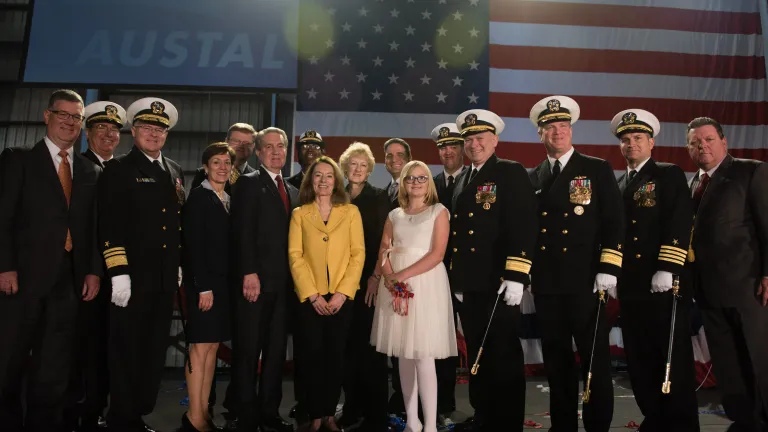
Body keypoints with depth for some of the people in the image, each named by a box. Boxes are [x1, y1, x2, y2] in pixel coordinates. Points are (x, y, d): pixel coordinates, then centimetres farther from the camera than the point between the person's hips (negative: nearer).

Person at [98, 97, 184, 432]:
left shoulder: (175, 171, 16)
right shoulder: (118, 169, -1)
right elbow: (109, 224, -9)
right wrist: (118, 273, -16)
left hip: (166, 279, 5)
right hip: (133, 278, -5)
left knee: (154, 352, 12)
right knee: (126, 352, 2)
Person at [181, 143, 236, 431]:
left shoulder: (229, 200, 13)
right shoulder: (198, 196, -8)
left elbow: (228, 244, 11)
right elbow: (193, 246, -14)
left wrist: (227, 284, 5)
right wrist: (203, 287, -19)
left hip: (223, 281, 7)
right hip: (204, 282, -7)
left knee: (213, 347, 9)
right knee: (200, 347, -4)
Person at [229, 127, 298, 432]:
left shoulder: (292, 191, 19)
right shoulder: (249, 183, 0)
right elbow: (243, 232, -11)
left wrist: (293, 278, 8)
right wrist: (249, 273, -19)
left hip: (283, 283, 6)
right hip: (255, 280, -6)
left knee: (276, 351, 9)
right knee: (248, 351, 2)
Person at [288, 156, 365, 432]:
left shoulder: (351, 212, 5)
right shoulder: (300, 214, 6)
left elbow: (358, 254, 0)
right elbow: (295, 256, -1)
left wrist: (342, 293, -10)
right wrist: (313, 295, -10)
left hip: (342, 298, 0)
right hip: (310, 298, 0)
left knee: (336, 356, 5)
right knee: (312, 356, 2)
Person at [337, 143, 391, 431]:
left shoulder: (379, 197, 2)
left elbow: (383, 240, -5)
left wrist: (375, 275, -13)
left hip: (369, 279, -4)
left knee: (370, 345, -2)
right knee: (348, 344, 7)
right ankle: (352, 408, 19)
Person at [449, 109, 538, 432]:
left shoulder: (512, 174, -4)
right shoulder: (461, 180, 16)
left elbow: (524, 227, -14)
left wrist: (516, 277, -20)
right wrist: (455, 278, 16)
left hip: (498, 285, -7)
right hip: (467, 286, 7)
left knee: (504, 356, 4)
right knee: (477, 355, 16)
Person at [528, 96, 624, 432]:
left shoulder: (598, 170, 4)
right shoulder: (533, 178, 13)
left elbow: (614, 223, -2)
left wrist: (608, 270, -11)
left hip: (585, 282, -3)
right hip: (545, 284, 4)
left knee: (596, 361, 1)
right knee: (556, 363, 11)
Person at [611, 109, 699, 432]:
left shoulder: (670, 175, 2)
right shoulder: (617, 185, 16)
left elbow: (680, 224, -9)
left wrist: (666, 269, -18)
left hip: (665, 284, -5)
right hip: (630, 285, 5)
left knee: (675, 357, 0)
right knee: (640, 359, 9)